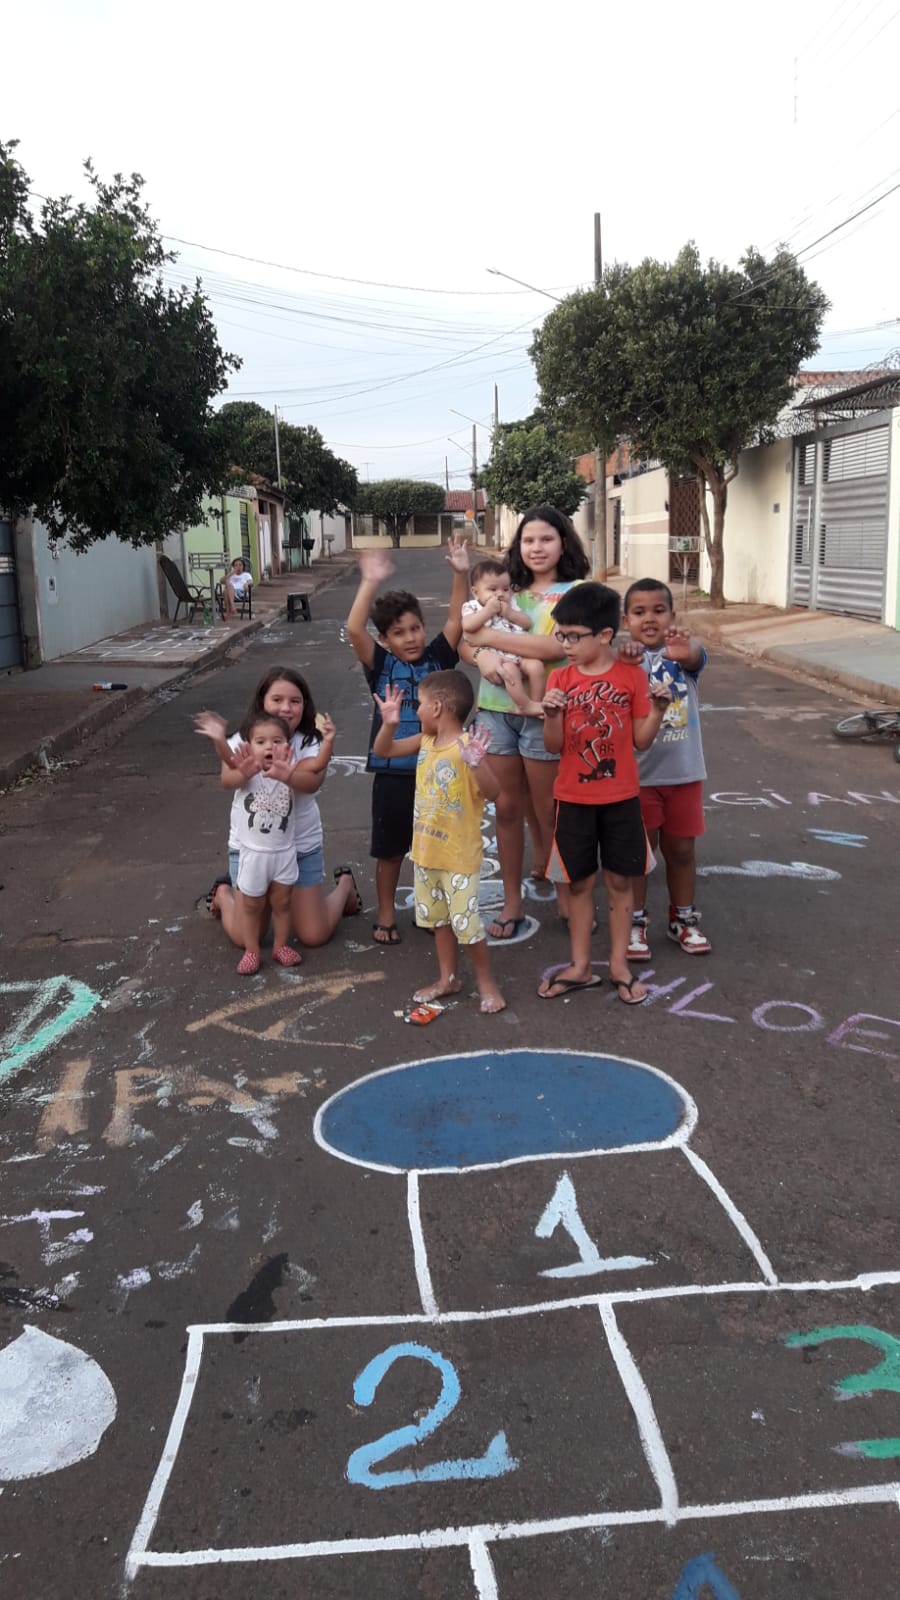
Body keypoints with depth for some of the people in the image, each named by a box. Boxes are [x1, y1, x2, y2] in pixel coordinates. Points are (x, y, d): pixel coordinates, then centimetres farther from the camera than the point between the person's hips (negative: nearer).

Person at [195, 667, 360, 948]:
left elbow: (312, 782, -32)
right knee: (244, 937, 4)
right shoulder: (245, 740, -8)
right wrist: (221, 744, -46)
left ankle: (344, 884, 34)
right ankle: (223, 894, 38)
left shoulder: (310, 743, -11)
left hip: (303, 847, 0)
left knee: (315, 936, 4)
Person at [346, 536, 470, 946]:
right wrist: (370, 582, -24)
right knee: (390, 849, 12)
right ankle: (385, 914, 27)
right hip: (392, 772, -1)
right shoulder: (380, 665, -4)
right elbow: (355, 629, -18)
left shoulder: (436, 658, 1)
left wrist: (461, 574, -18)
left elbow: (457, 620, -7)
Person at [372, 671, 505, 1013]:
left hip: (459, 856, -8)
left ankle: (486, 982, 17)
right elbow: (382, 750, 10)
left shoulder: (466, 746, -21)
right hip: (426, 851, 8)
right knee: (437, 918, 18)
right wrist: (389, 724, -8)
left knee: (466, 922, -2)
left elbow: (492, 792, -28)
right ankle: (448, 978, 33)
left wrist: (477, 764, -45)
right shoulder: (426, 741, 2)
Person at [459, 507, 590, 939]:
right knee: (507, 807, 11)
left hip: (542, 712, -4)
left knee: (548, 812, 6)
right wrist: (481, 656, -12)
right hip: (495, 709, 4)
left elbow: (555, 646, -19)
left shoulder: (574, 592, -3)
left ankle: (566, 899, 21)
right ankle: (511, 901, 22)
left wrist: (491, 637, -12)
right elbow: (465, 642, 12)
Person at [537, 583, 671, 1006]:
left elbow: (641, 740, -1)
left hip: (621, 798, -1)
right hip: (574, 800, 1)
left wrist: (657, 710, -17)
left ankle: (619, 964, 21)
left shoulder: (632, 676, -5)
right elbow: (554, 746, -6)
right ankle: (580, 966, 21)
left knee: (619, 881, 9)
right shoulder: (560, 680, -3)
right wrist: (551, 714, -24)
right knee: (580, 882, 9)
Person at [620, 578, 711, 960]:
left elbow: (695, 657, -29)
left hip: (684, 771, 2)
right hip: (638, 773, -2)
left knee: (681, 848, 16)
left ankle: (683, 920, 33)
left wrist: (684, 652, -55)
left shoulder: (683, 650, -5)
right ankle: (635, 922, 25)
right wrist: (624, 660, -54)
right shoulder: (627, 658, -9)